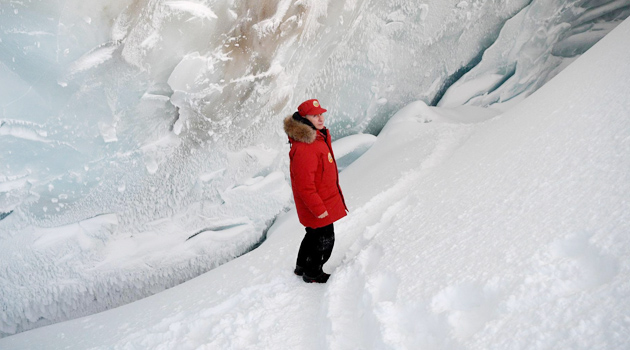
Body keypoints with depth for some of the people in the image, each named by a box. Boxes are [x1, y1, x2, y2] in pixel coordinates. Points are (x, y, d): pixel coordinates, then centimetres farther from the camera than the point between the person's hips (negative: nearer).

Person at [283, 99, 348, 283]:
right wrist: (318, 208, -22)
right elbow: (304, 185, -28)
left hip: (325, 199, 10)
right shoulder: (303, 149, -31)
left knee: (314, 234, 26)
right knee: (324, 239, 8)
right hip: (318, 204, -10)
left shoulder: (319, 136, 3)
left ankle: (302, 266, 46)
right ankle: (313, 274, 30)